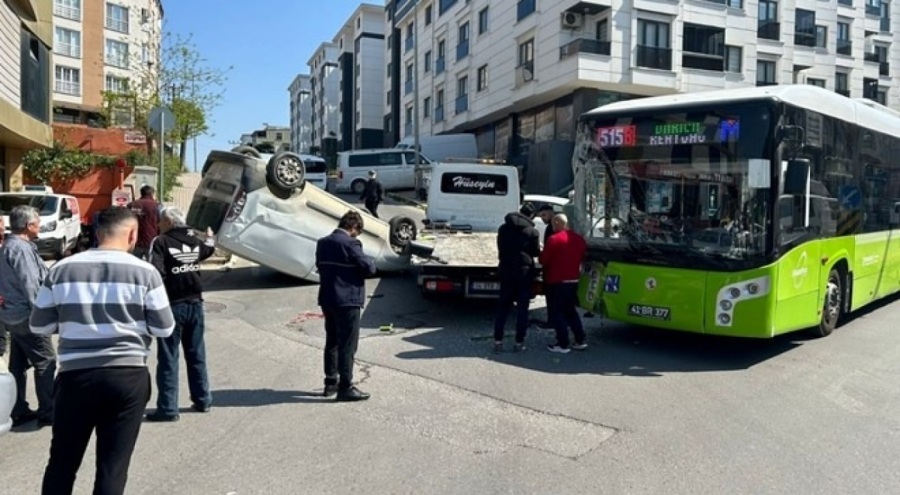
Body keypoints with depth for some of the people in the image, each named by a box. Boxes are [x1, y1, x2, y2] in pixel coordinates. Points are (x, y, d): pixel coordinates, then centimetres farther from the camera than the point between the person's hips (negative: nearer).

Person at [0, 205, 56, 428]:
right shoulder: (21, 249, -19)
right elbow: (31, 286, -22)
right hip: (27, 316, -10)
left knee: (18, 364, 14)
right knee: (46, 362, -2)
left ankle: (18, 411, 21)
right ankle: (48, 412, 2)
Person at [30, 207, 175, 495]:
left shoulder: (61, 270, 1)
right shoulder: (144, 272, -6)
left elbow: (39, 327, 8)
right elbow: (164, 329, -2)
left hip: (76, 376, 2)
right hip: (128, 376, -2)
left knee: (62, 462, 19)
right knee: (113, 466, 7)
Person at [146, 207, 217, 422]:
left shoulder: (161, 242, -11)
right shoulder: (194, 240, 8)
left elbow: (156, 272, -23)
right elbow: (209, 249, 31)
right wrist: (210, 238, 52)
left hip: (172, 305, -6)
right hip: (194, 303, 6)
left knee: (168, 358, 0)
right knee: (196, 355, 15)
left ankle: (168, 408, 1)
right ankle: (202, 400, 23)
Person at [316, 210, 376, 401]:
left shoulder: (322, 243, 7)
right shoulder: (350, 244, -17)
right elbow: (369, 269, -15)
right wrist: (370, 260, 6)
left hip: (327, 299, 8)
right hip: (347, 301, -8)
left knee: (331, 342, 18)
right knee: (347, 345, 0)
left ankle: (331, 382, 27)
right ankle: (345, 387, 4)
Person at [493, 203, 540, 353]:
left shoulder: (503, 228, 4)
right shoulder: (532, 231, -8)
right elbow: (536, 252, -1)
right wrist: (539, 248, 19)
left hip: (506, 270, 3)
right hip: (524, 271, -3)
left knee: (503, 307, 9)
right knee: (522, 308, 5)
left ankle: (498, 341, 6)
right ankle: (519, 342, 6)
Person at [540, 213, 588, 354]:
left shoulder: (554, 239, -16)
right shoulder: (579, 239, 7)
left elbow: (543, 260, -12)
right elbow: (582, 257, 17)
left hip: (557, 282, -7)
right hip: (573, 280, 7)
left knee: (556, 312, 2)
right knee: (570, 311, 18)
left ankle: (563, 344, 0)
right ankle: (581, 340, 16)